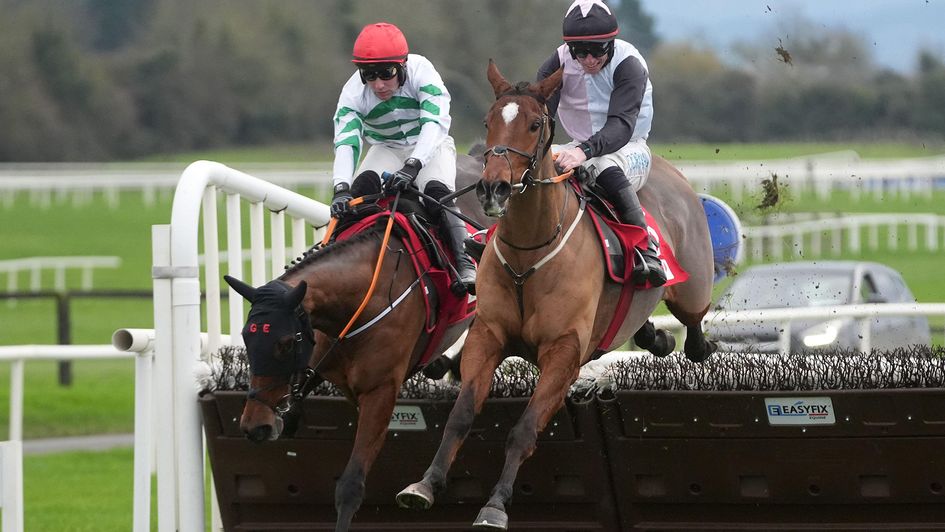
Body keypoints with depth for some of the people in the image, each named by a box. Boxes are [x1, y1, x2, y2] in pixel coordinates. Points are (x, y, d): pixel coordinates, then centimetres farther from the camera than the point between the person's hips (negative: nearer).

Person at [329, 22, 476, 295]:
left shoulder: (421, 70, -28)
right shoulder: (353, 93, -21)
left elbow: (435, 123, -37)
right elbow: (346, 142, -30)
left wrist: (412, 166, -51)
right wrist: (341, 188, -48)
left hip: (429, 147, -2)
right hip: (386, 148, 2)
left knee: (437, 191, -31)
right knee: (361, 187, -27)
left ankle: (464, 264, -30)